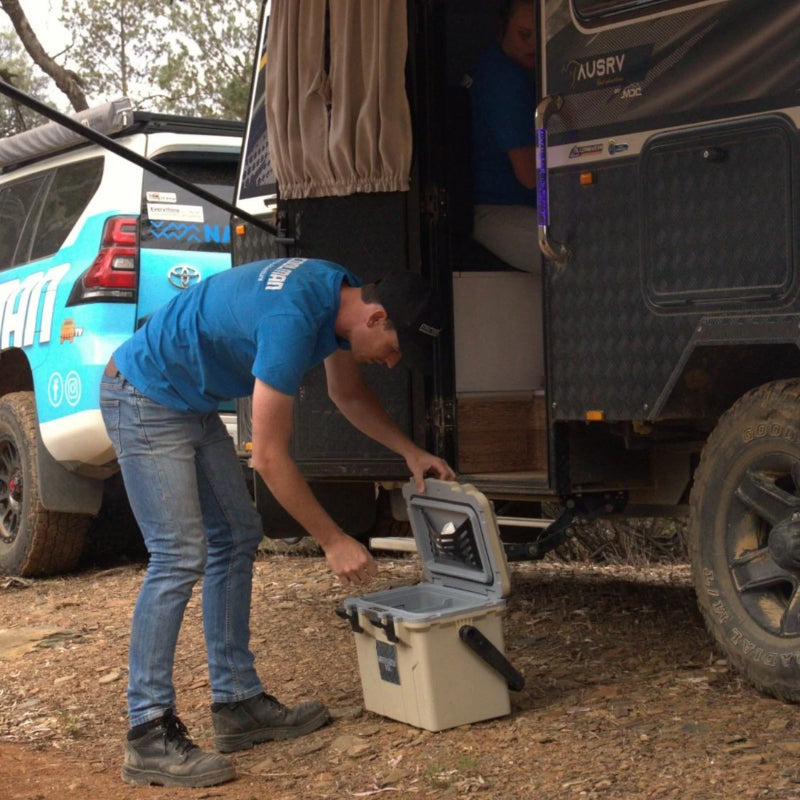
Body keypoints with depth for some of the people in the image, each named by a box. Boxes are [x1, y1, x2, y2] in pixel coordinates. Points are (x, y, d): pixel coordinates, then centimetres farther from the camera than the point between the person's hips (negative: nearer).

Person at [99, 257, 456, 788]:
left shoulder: (343, 298, -3)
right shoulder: (294, 319, -33)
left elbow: (349, 394, 16)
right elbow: (270, 457, -28)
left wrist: (412, 453, 5)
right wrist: (334, 541, -20)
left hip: (194, 403, 10)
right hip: (145, 400, -10)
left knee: (236, 540, 9)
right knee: (180, 556, -16)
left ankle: (239, 702, 14)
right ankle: (149, 735, -14)